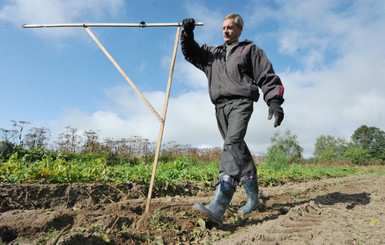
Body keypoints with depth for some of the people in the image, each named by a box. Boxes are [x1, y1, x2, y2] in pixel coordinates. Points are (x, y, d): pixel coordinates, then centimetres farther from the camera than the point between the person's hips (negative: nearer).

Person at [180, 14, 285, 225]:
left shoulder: (250, 50, 15)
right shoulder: (213, 53, 29)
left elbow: (267, 76, 6)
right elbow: (190, 53, 31)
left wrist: (274, 102, -8)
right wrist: (187, 33, 13)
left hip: (240, 103, -5)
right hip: (220, 107, 6)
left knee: (232, 144, -26)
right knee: (239, 151, 8)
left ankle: (218, 207, -37)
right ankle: (253, 196, 21)